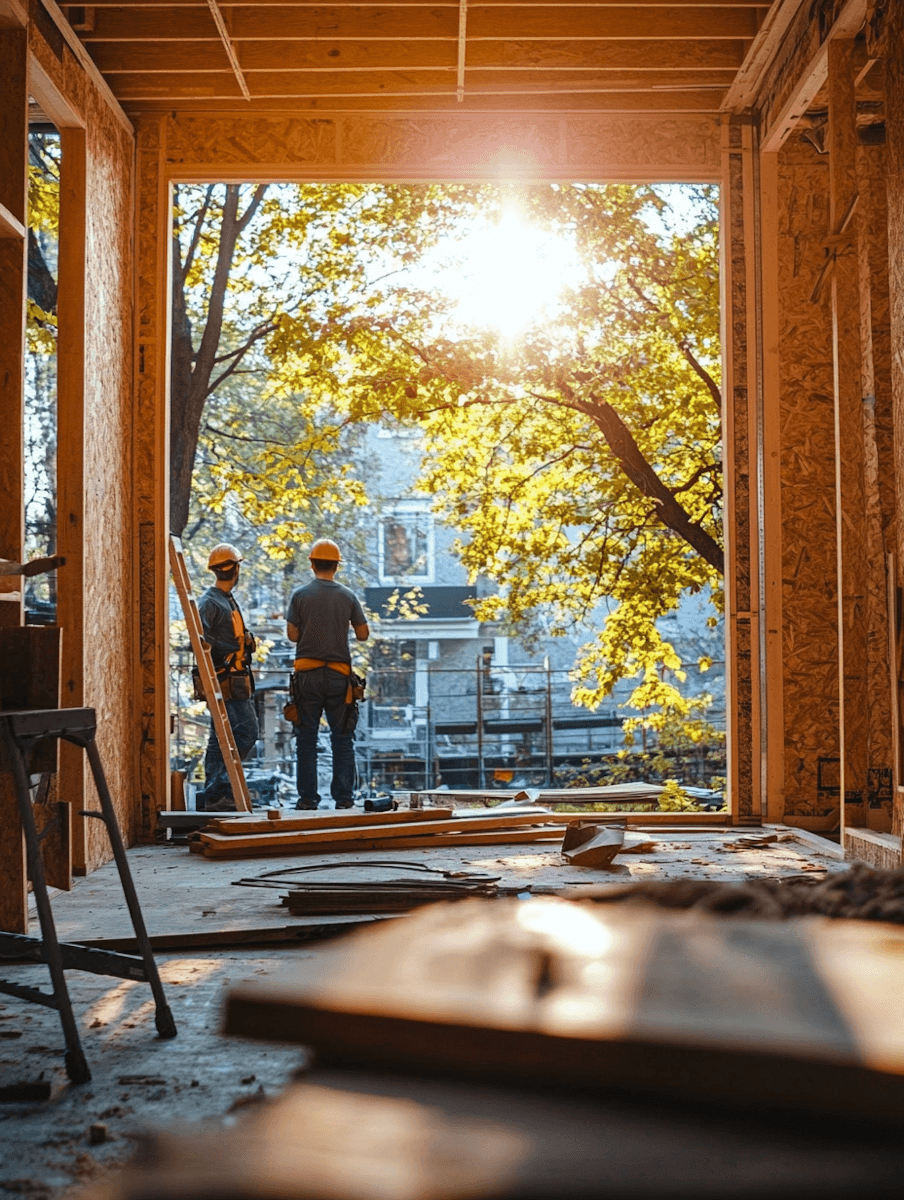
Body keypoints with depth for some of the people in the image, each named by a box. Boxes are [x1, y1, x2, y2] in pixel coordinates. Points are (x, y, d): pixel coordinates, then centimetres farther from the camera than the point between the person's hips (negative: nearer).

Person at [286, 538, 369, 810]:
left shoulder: (300, 595, -3)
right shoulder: (348, 596, 0)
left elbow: (292, 634, -4)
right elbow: (363, 634, 2)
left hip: (307, 674, -1)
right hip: (339, 674, 1)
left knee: (306, 737, 5)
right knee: (342, 738, 6)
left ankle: (308, 797, 5)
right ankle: (344, 797, 5)